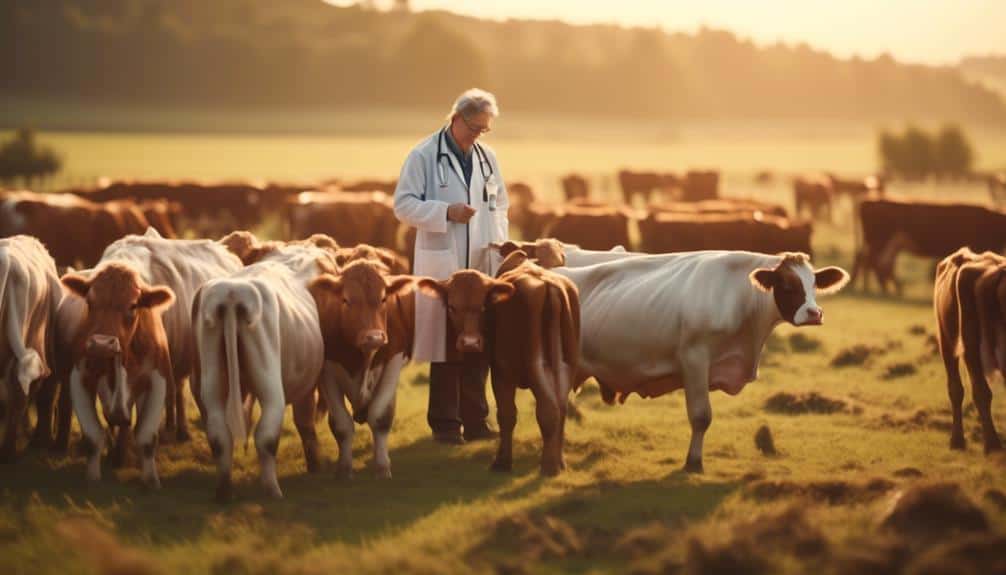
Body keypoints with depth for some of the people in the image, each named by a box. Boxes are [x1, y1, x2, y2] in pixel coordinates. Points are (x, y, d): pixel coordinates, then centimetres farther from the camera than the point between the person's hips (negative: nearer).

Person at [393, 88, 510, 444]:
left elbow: (499, 206, 21)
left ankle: (475, 419, 15)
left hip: (482, 264, 5)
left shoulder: (487, 158, 12)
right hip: (442, 265, -5)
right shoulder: (424, 156, -4)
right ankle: (445, 424, 6)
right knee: (446, 345, -1)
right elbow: (403, 205, -7)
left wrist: (498, 242, 7)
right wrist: (445, 212, -18)